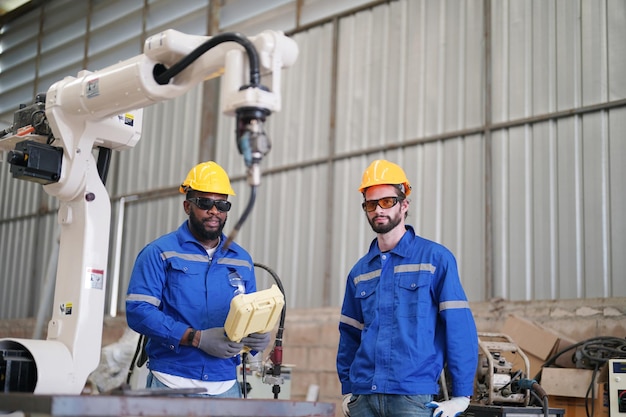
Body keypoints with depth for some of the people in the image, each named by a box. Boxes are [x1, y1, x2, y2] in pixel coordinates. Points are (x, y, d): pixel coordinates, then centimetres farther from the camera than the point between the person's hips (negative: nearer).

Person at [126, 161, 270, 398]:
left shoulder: (241, 260, 13)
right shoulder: (161, 252, -1)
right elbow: (138, 311, -12)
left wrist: (258, 338, -7)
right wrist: (197, 338, -20)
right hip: (172, 383, -4)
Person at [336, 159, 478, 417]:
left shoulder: (436, 258, -2)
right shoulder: (360, 271, 13)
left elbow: (460, 329, -6)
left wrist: (461, 395, -9)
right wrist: (347, 390, 10)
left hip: (414, 396, -4)